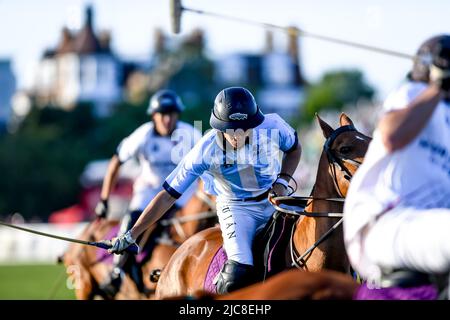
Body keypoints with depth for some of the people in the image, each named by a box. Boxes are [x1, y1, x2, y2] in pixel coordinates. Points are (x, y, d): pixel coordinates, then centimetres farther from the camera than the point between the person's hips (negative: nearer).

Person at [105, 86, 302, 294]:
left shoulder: (273, 126, -19)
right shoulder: (205, 151, -23)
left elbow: (294, 150, 6)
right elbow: (167, 196, -16)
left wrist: (282, 182, -12)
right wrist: (130, 236, -15)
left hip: (273, 199, 3)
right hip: (235, 206, -3)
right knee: (238, 274, -26)